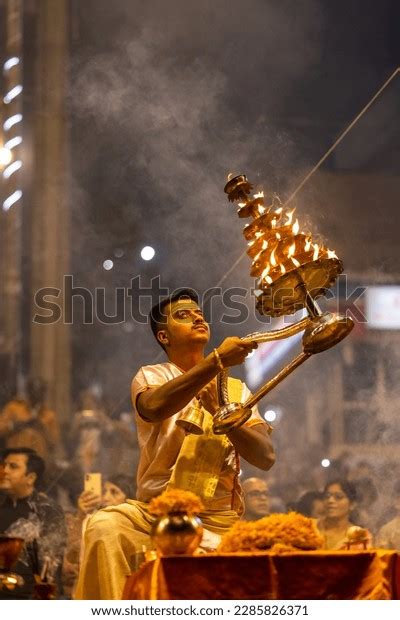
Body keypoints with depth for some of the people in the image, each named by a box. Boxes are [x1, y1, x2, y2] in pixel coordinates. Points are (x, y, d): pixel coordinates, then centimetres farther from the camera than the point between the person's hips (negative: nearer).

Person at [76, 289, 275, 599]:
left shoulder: (235, 389, 14)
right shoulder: (151, 376, 7)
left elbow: (266, 457, 0)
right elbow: (154, 407, -21)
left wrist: (220, 412, -14)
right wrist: (217, 361, -28)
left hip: (215, 521, 1)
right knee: (104, 526, -31)